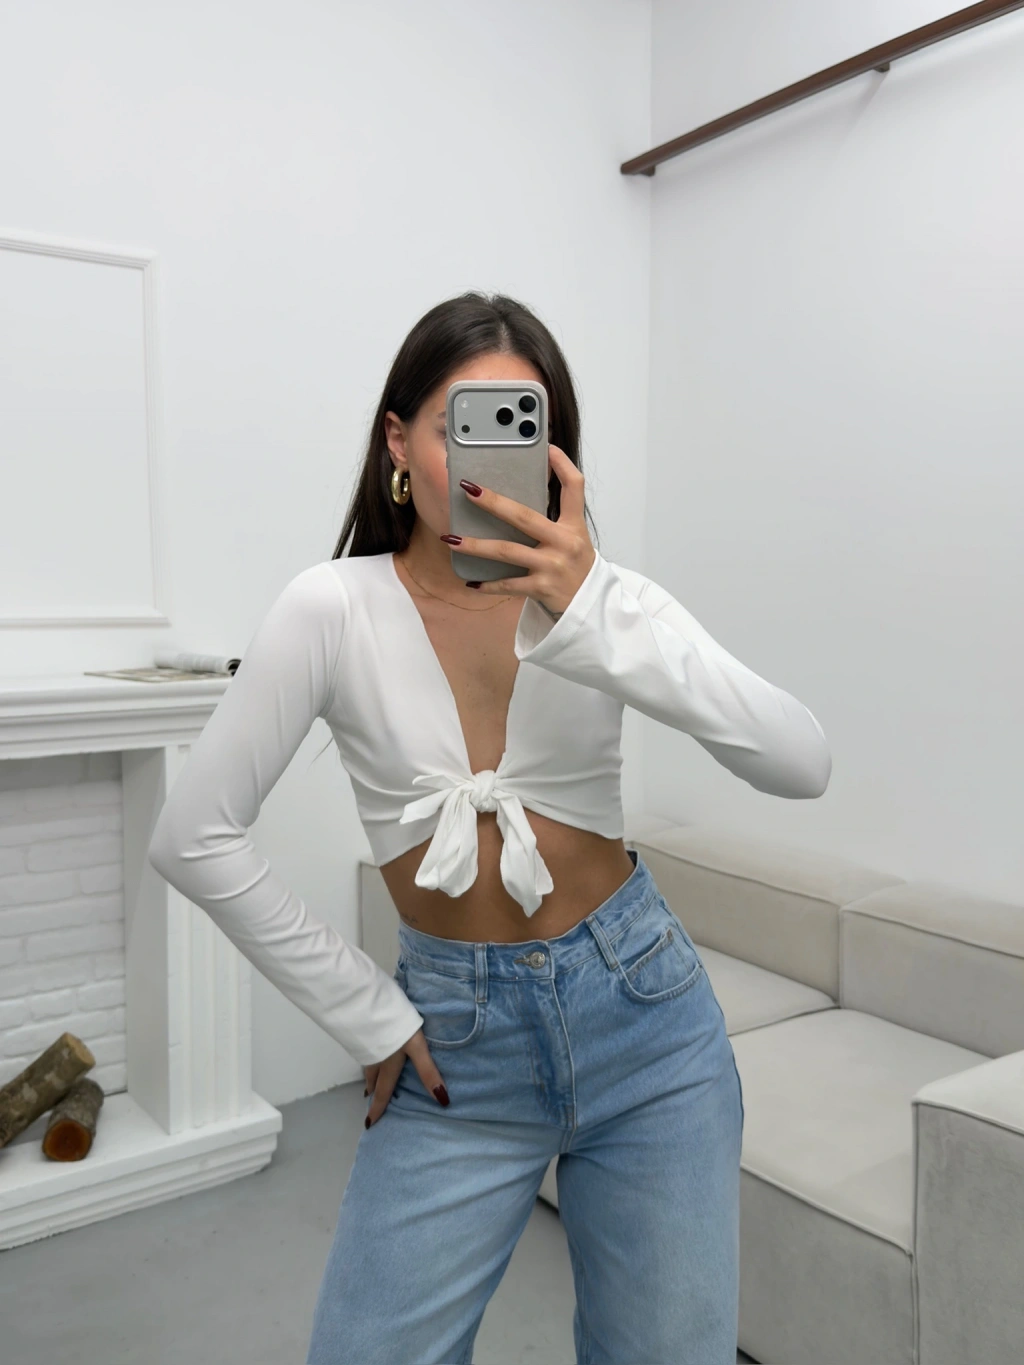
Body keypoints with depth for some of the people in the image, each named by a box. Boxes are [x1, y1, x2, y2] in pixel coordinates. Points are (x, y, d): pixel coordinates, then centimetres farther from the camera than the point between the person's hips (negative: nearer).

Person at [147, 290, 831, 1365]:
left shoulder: (605, 596, -7)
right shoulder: (334, 609, -10)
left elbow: (802, 767, -19)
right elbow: (194, 839, -9)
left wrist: (588, 615, -31)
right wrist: (365, 1016, -6)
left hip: (645, 1019, 1)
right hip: (455, 1041, 0)